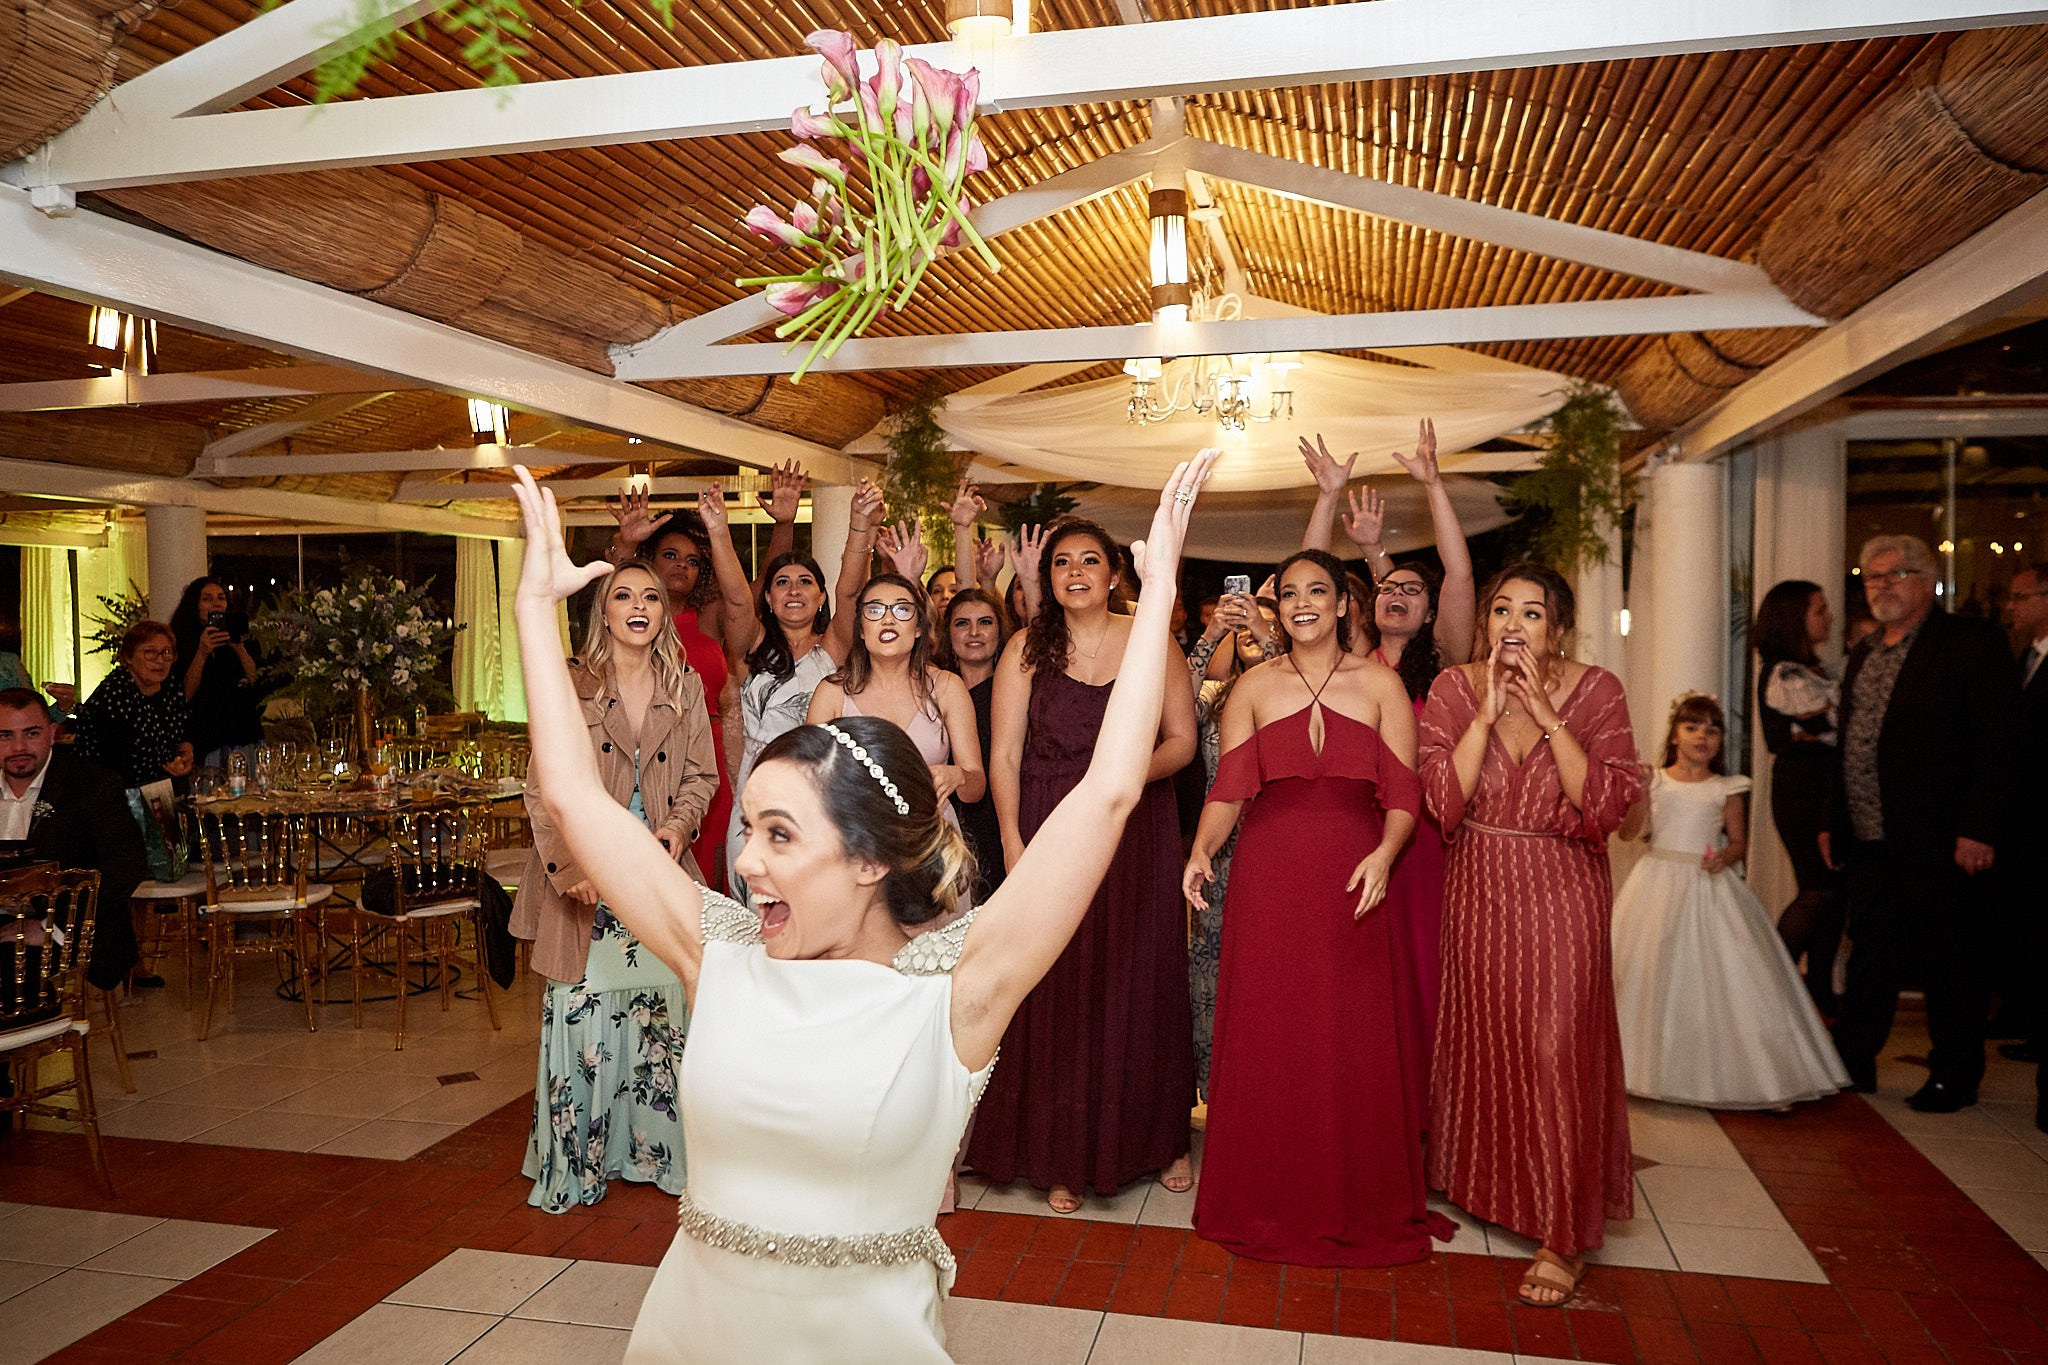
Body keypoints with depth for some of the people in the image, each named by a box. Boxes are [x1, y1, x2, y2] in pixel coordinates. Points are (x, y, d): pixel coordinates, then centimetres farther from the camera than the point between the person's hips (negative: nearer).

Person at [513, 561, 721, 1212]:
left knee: (659, 1011, 6)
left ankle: (651, 1149, 21)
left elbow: (701, 776, 11)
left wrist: (678, 824, -9)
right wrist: (568, 866, -13)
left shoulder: (686, 687, 7)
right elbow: (544, 787, -3)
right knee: (580, 1013, 0)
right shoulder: (570, 684, -1)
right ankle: (575, 1163, 16)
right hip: (587, 883, -2)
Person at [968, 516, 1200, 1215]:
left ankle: (1159, 1138, 26)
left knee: (1141, 984, 7)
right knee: (1056, 992, 4)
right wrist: (1013, 845, -10)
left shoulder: (1151, 642, 2)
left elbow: (1182, 739, 2)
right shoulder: (1027, 649, 2)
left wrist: (1134, 771, -18)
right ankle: (1062, 1154, 19)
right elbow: (1004, 756, -2)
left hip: (1138, 835, 1)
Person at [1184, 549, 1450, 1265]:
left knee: (1356, 1038, 2)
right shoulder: (1253, 687, 9)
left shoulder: (1379, 683, 6)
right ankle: (1269, 1203, 19)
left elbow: (1404, 792, 0)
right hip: (1269, 877, 1)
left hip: (1352, 880, 0)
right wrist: (1202, 850, -15)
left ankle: (1360, 1205, 20)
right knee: (1267, 1036, 3)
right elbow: (1229, 789, 2)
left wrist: (1383, 855, -17)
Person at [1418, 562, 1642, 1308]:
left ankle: (1564, 1236, 10)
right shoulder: (1454, 688, -4)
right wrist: (1487, 714, -20)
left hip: (1562, 896, -2)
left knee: (1557, 1050, -3)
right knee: (1480, 1040, 14)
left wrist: (1548, 716, -22)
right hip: (1477, 892, 2)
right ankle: (1486, 1187, 37)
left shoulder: (1595, 691, -7)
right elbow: (1441, 801, -13)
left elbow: (1608, 804, -17)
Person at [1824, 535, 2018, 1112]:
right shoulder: (1863, 655, 16)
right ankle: (1851, 1062, 23)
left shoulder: (1968, 641, -7)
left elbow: (1995, 740, -14)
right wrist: (1834, 822, 14)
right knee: (1870, 956, 14)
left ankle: (1954, 1078, 19)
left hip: (1942, 843, -7)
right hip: (1871, 843, 7)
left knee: (1952, 961, 6)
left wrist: (1978, 828, -19)